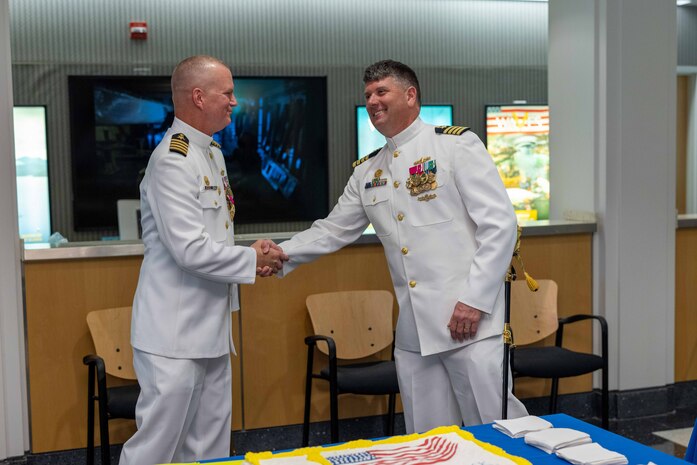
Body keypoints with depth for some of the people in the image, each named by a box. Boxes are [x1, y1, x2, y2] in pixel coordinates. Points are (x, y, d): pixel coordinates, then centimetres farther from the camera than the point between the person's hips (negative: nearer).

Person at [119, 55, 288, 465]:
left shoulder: (212, 153, 13)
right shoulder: (172, 161, -17)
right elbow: (190, 249, -22)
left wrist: (255, 255, 5)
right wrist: (252, 260, -9)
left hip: (210, 329, 9)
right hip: (175, 334, -9)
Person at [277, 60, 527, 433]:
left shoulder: (456, 145, -3)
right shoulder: (367, 171, 14)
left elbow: (500, 224, -8)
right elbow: (333, 230, 20)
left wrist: (475, 300, -14)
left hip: (469, 319, -5)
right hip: (413, 332, 5)